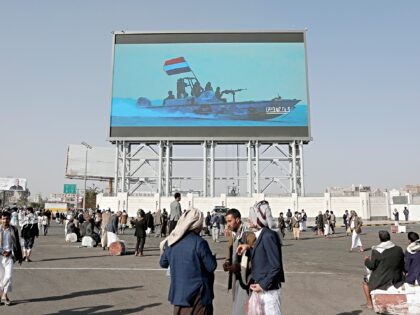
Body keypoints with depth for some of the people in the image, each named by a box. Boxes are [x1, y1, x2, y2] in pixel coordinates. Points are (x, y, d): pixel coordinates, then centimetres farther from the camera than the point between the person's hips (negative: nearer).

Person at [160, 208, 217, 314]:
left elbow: (163, 263, 11)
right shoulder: (199, 243, -19)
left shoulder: (171, 242, -1)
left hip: (178, 294, 6)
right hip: (198, 296, -5)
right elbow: (211, 267, -14)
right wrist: (213, 257, 5)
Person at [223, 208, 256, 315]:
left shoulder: (249, 236, -15)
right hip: (235, 278, 8)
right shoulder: (232, 236, 10)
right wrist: (227, 262, -1)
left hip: (246, 279, -8)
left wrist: (240, 267, -24)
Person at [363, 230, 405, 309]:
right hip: (397, 280, 4)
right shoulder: (399, 249, -8)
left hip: (380, 281, -4)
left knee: (366, 281, 24)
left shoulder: (376, 251, -20)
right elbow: (403, 265, 3)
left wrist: (367, 260, 7)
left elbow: (371, 266, -13)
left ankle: (369, 303, 24)